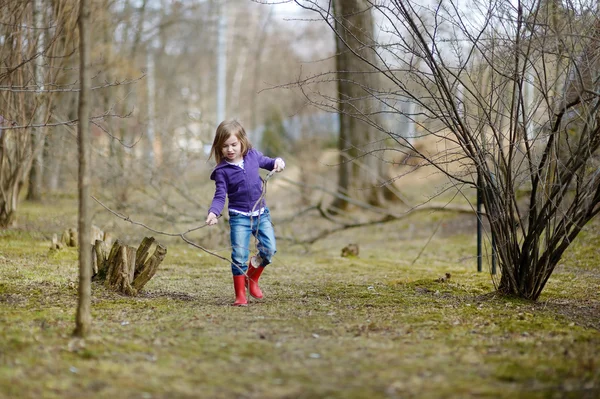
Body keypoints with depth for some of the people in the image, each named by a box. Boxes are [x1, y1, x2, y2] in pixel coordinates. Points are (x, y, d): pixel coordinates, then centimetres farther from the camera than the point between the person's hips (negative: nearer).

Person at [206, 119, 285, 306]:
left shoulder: (253, 156, 1)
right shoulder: (222, 171, -8)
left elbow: (267, 162, 21)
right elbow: (220, 196, -9)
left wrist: (278, 162, -2)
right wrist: (213, 212, -28)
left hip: (261, 213, 3)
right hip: (239, 216, -3)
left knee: (269, 249, -5)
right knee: (239, 255, -8)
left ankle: (252, 278, 21)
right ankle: (240, 295, 3)